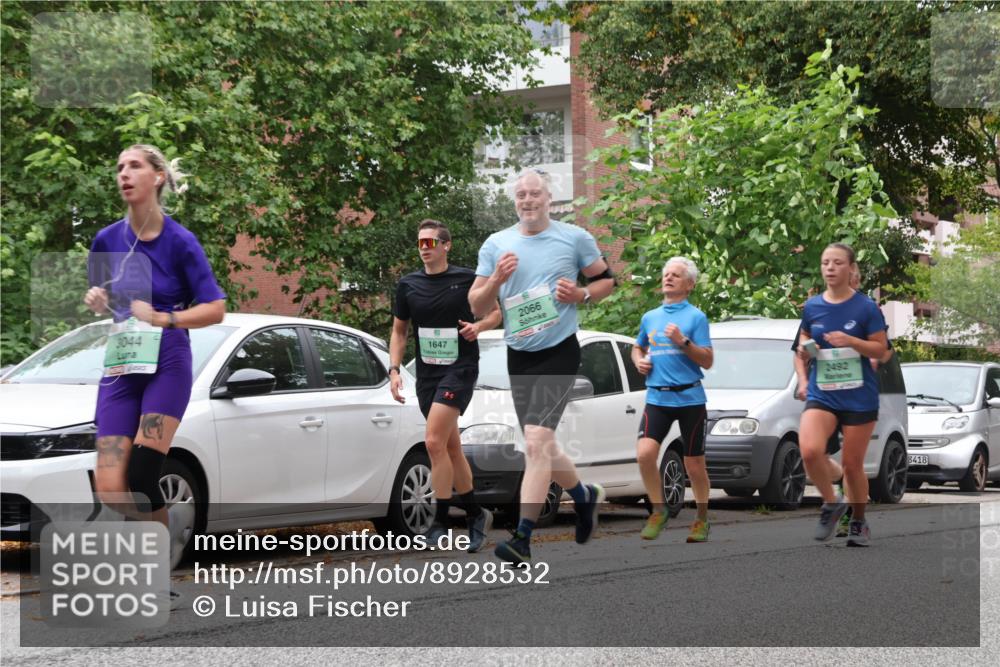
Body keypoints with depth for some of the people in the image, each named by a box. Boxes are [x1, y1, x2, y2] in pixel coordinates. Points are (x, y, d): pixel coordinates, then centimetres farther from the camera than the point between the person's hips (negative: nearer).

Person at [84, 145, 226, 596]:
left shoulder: (179, 242, -7)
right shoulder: (107, 240, 6)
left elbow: (215, 308, -9)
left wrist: (164, 318, -23)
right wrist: (97, 302, -3)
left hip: (167, 365, -4)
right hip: (119, 369, 4)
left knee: (141, 477, -17)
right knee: (110, 490, -8)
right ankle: (176, 517, 23)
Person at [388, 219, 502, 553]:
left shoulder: (467, 279, -4)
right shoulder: (408, 285, 6)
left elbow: (495, 312, 8)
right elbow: (399, 331, 12)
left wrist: (479, 326, -13)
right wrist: (394, 369, 1)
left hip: (460, 369, -5)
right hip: (426, 373, 5)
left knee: (434, 441, -18)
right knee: (451, 448, 11)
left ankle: (440, 522, -13)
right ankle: (476, 515, 25)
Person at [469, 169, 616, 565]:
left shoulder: (575, 238, -1)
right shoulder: (496, 244, 5)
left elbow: (607, 280, 10)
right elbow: (477, 307, 5)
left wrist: (582, 295, -9)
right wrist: (496, 279, -14)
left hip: (559, 353, -4)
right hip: (518, 355, 5)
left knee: (537, 440, -19)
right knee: (541, 447, 13)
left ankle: (522, 538, -20)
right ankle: (585, 496, 42)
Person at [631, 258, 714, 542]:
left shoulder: (696, 317, 0)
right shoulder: (649, 318, 13)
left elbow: (707, 361, -5)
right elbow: (637, 348, 30)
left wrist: (683, 342, -18)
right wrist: (639, 360, 8)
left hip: (689, 398, -3)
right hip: (657, 398, 3)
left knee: (694, 465, 3)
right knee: (644, 453, -17)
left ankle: (702, 519, 22)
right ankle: (658, 510, 0)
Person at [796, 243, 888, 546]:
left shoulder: (866, 307, -8)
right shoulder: (812, 306, 2)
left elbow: (881, 349, -6)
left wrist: (850, 341, -21)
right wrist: (804, 348, -5)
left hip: (859, 396, -2)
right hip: (821, 394, 2)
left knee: (852, 464, 6)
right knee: (810, 450, -22)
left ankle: (859, 522, 28)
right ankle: (831, 503, 3)